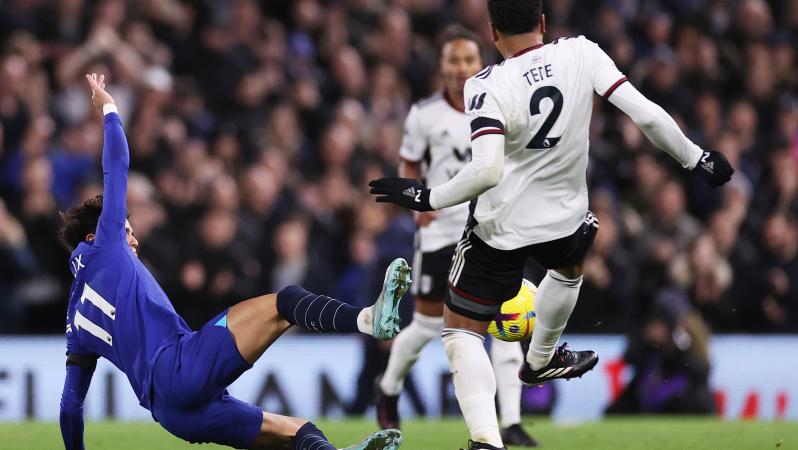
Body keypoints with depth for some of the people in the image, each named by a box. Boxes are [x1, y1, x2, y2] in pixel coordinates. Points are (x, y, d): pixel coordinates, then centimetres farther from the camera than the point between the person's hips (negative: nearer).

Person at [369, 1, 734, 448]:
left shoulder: (487, 86, -21)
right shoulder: (581, 54, -12)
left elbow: (486, 170, -30)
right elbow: (645, 113, -14)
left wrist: (427, 197, -18)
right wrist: (696, 158, -1)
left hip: (500, 225, -3)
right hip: (564, 218, 4)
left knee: (461, 331, 7)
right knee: (571, 262, 40)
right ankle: (541, 361, 58)